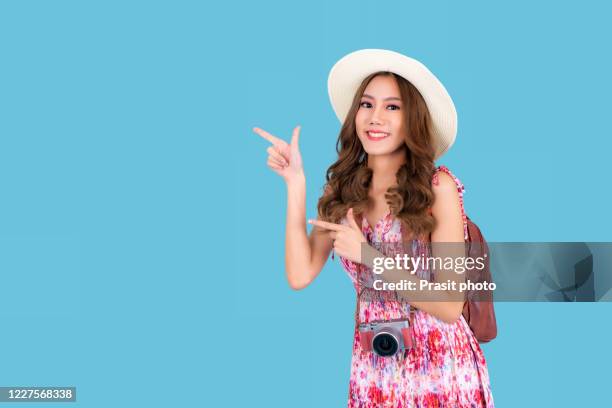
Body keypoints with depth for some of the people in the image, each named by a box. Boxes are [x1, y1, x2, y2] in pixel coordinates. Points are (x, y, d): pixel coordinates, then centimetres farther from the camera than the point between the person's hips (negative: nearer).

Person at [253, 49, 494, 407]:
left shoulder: (438, 186, -14)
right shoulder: (342, 192, -1)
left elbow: (450, 306, -16)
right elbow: (300, 275, -12)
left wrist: (367, 254, -21)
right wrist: (296, 183, -12)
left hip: (440, 370, -4)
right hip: (373, 371, 4)